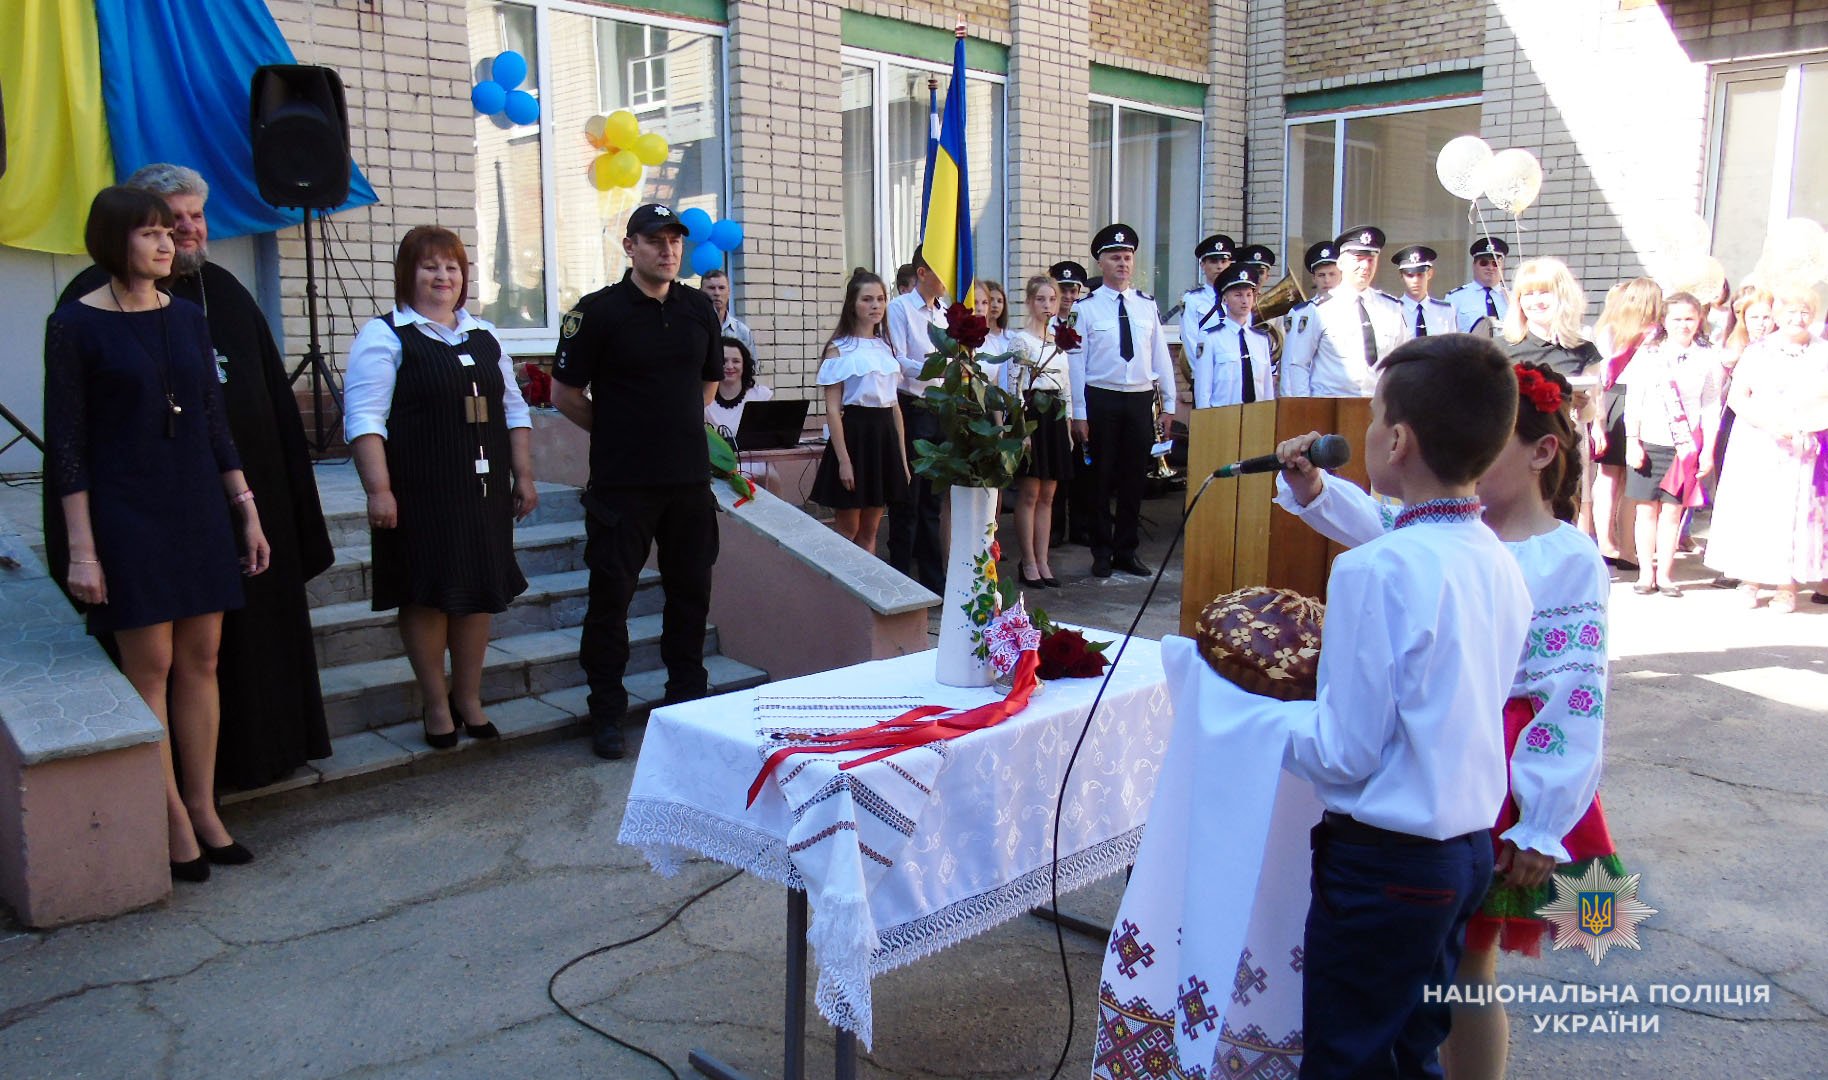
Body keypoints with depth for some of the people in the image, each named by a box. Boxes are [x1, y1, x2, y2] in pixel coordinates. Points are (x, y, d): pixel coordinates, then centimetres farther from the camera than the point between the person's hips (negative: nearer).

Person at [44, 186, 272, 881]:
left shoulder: (188, 318, 9)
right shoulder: (76, 324, -5)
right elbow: (65, 444, -7)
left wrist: (248, 511, 9)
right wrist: (81, 547, -11)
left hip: (199, 509, 5)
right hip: (125, 513, -5)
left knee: (201, 660, 7)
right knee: (150, 666, 0)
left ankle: (203, 807, 16)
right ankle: (174, 821, 9)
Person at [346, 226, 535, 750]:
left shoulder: (483, 336, 15)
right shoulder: (385, 336, -2)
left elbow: (513, 409, 18)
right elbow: (364, 418, -9)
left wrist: (523, 476, 12)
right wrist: (378, 489, -17)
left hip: (483, 490, 5)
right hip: (420, 493, -5)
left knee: (481, 592, 9)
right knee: (427, 595, 1)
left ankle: (468, 698, 23)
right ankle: (435, 705, 15)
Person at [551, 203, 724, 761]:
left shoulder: (699, 308, 8)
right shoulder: (599, 311, -7)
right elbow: (566, 394, -3)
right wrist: (616, 432, 6)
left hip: (690, 477, 5)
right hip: (622, 484, -4)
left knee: (691, 590, 12)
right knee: (611, 594, 2)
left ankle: (688, 699, 27)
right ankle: (606, 713, 13)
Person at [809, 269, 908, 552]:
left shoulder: (886, 346, 13)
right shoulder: (838, 348, -4)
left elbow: (894, 404, 15)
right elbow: (832, 408, -9)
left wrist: (903, 456, 11)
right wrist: (843, 460, -17)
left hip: (884, 435, 6)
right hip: (854, 433, -6)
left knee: (869, 530, 11)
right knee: (847, 530, 1)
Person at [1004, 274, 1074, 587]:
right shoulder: (1021, 339, -6)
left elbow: (1067, 385, 16)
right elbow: (1014, 385, -11)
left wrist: (1068, 423, 11)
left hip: (1055, 417, 7)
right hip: (1032, 415, -6)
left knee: (1047, 495, 8)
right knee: (1029, 494, -1)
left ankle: (1043, 561, 14)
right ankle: (1028, 562, 7)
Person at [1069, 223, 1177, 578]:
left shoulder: (1148, 305, 8)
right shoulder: (1087, 308, -2)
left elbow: (1161, 356, 10)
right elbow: (1076, 362, -4)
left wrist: (1168, 404, 7)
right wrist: (1079, 414, -8)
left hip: (1141, 400, 3)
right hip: (1101, 400, -3)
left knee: (1134, 478, 8)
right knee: (1102, 478, 4)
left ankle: (1126, 552, 20)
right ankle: (1102, 554, 15)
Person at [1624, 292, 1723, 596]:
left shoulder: (1707, 359, 4)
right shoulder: (1648, 355, 2)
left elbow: (1711, 408, 5)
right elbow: (1634, 402, 3)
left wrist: (1707, 451, 2)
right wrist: (1632, 441, -3)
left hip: (1685, 446, 0)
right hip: (1649, 444, 0)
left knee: (1672, 511, 3)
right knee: (1646, 510, 4)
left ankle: (1664, 574, 12)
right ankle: (1646, 573, 11)